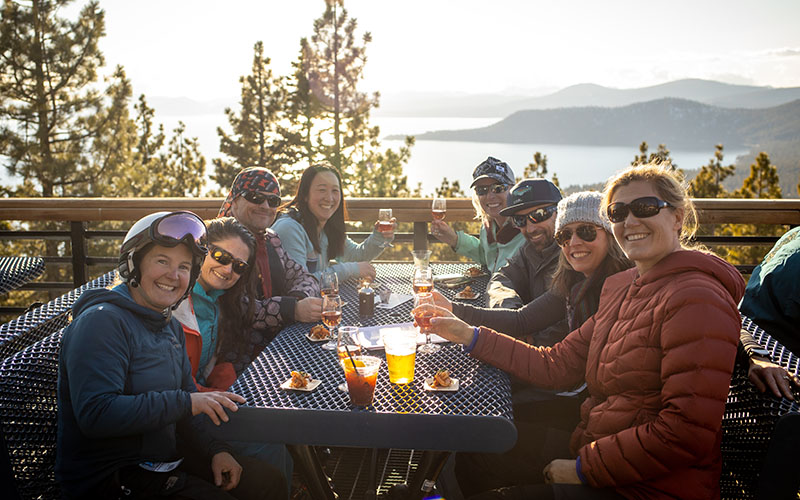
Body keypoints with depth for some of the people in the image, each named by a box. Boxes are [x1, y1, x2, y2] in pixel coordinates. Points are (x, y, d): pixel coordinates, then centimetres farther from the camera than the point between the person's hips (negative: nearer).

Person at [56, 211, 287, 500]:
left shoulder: (170, 326, 10)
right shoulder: (102, 322, -19)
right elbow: (95, 414, -30)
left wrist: (215, 450, 0)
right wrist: (185, 402, -27)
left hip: (167, 457, 9)